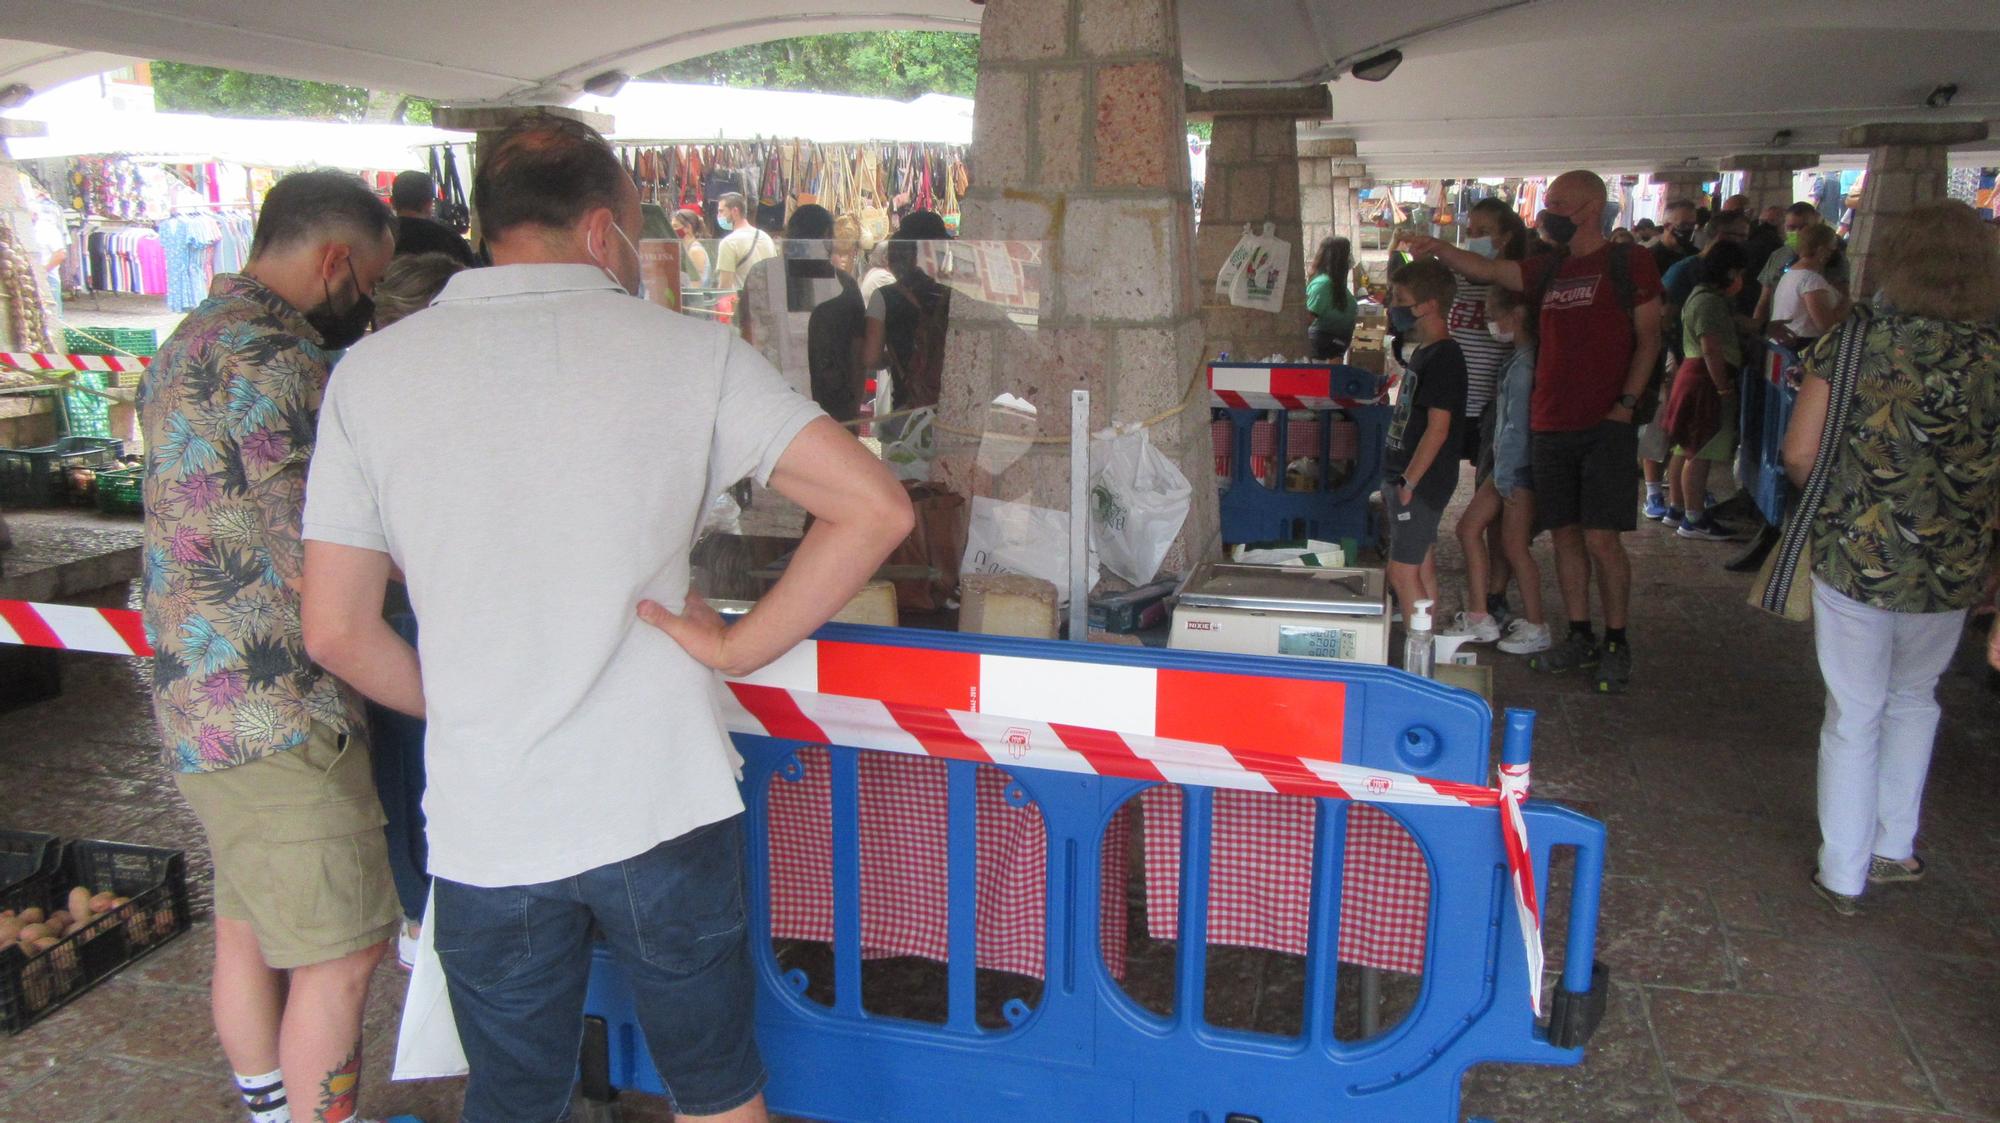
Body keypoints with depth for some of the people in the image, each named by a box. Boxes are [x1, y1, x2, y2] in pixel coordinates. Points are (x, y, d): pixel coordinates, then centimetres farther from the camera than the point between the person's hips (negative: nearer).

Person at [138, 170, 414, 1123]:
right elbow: (322, 572, -23)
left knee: (249, 929, 21)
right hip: (275, 712, -11)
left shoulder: (191, 340, 15)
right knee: (340, 955, -2)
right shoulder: (272, 355, -18)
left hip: (200, 697, 11)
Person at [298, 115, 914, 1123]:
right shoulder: (687, 350, -7)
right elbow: (876, 506, -13)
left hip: (483, 824, 2)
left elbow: (336, 633, 0)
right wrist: (736, 648, -8)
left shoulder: (373, 371, -2)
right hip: (663, 806, -1)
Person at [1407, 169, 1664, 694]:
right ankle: (1580, 636, 21)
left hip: (1605, 425, -6)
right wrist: (1438, 249, -8)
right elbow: (1488, 271, 8)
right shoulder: (1548, 269, 15)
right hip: (1551, 425, 6)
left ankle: (1616, 643, 8)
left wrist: (1625, 404, -12)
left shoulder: (1627, 262, -1)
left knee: (1601, 537, -6)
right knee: (1566, 532, 10)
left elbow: (1648, 338, -3)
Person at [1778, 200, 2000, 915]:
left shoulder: (1856, 337, -7)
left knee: (1853, 716, 12)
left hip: (1851, 559, -2)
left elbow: (1798, 455, -8)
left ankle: (1843, 876, 23)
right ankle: (1894, 849, 35)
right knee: (1913, 700, 27)